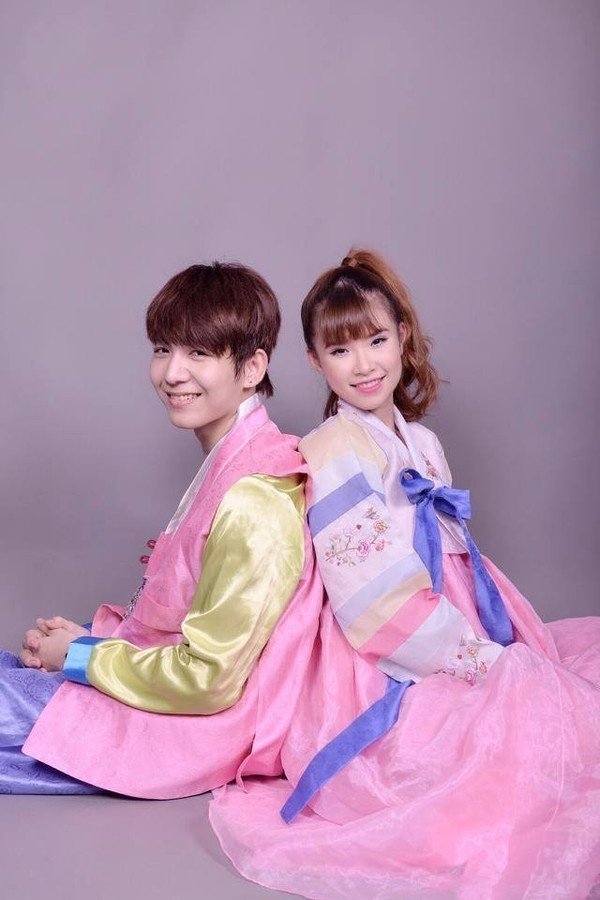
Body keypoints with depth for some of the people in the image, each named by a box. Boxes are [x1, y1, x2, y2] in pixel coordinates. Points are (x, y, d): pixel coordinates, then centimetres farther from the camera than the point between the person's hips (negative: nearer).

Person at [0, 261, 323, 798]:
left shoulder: (251, 502, -26)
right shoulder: (232, 463, 4)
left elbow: (208, 678, -24)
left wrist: (79, 656, -12)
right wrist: (93, 634, 3)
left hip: (199, 725, -9)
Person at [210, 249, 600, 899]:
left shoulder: (423, 444, 16)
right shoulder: (334, 453, -11)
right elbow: (380, 605, -19)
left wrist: (515, 640, 2)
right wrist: (487, 662, -18)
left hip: (461, 641, 9)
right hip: (387, 676, -9)